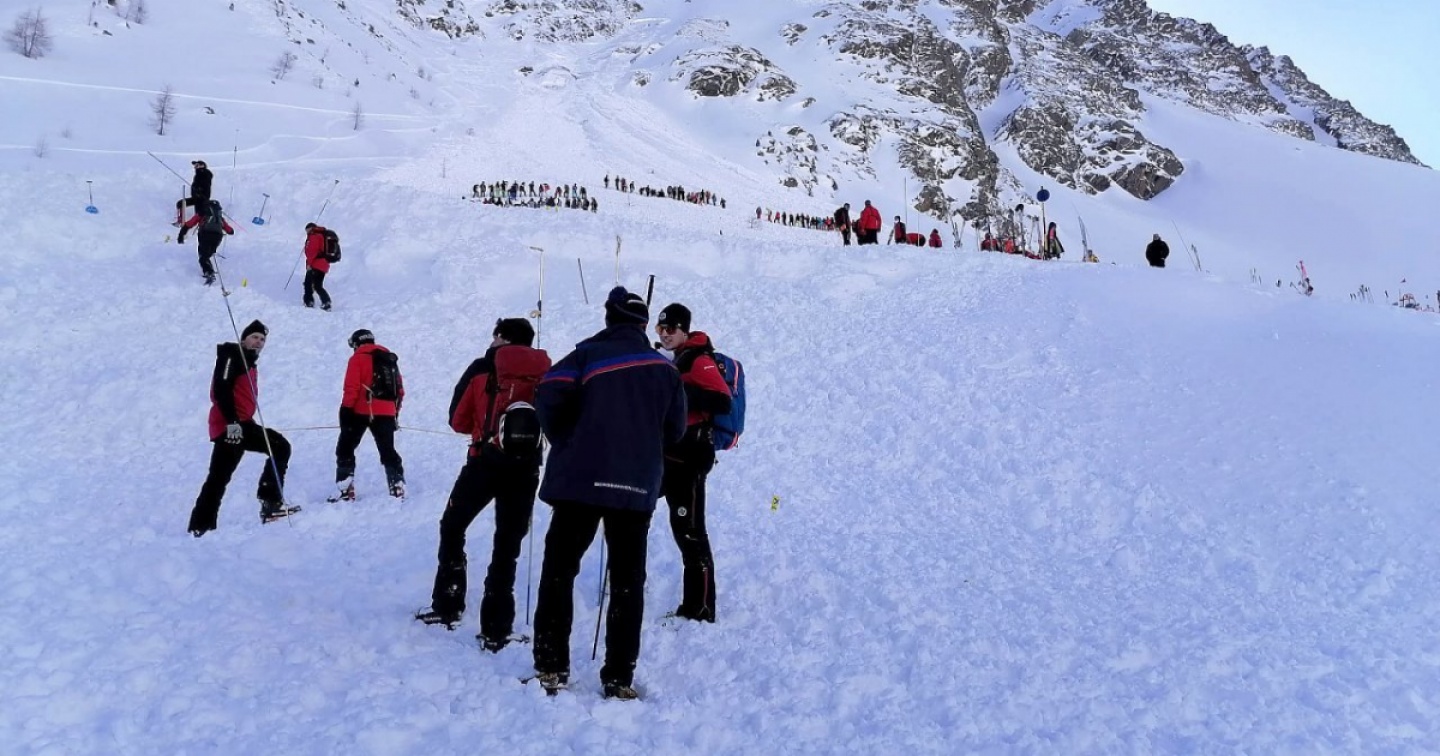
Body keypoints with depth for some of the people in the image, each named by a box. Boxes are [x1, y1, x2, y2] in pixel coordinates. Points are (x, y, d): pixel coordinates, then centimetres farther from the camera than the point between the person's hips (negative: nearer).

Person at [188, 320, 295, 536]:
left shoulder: (248, 361, 23)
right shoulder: (232, 356, -5)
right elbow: (220, 389, -18)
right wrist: (231, 421, -25)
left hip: (243, 424, 10)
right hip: (229, 425, -10)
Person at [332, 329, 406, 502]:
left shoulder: (358, 358, 0)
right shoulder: (390, 359, 18)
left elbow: (351, 388, -10)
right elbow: (400, 390, 17)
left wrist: (346, 410, -9)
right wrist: (395, 413, 23)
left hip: (361, 411, -5)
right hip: (386, 413, 5)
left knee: (345, 449, 5)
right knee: (388, 451, 12)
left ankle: (345, 490, -3)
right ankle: (398, 487, 2)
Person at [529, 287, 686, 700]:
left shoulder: (589, 353, -1)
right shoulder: (663, 367, 10)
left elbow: (550, 398, -12)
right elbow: (675, 429, 12)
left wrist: (565, 443, 4)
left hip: (581, 479, -3)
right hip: (639, 487, 3)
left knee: (559, 569, 7)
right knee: (628, 580, 8)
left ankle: (551, 668, 5)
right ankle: (619, 677, 6)